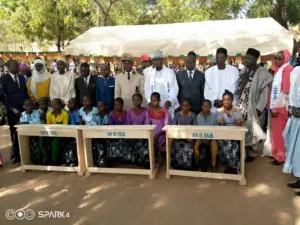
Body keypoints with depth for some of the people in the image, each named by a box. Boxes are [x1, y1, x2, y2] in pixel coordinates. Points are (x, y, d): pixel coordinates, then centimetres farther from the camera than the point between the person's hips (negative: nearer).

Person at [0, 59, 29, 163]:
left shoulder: (22, 78, 10)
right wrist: (12, 108, -11)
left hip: (24, 109, 3)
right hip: (13, 111, -3)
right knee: (15, 134, 7)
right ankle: (16, 155, 21)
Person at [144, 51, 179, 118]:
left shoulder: (170, 72, -1)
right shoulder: (149, 73, 3)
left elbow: (174, 88, -4)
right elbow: (147, 89, 4)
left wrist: (169, 101, -16)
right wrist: (150, 102, -8)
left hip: (168, 104, -1)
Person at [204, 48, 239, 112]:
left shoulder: (234, 70, 3)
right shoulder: (209, 71, 7)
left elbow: (234, 88, -2)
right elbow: (207, 90, 4)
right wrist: (215, 101, -9)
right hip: (213, 107, 1)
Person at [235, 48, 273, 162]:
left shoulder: (262, 73, -10)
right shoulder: (243, 71, 9)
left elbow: (264, 93, -11)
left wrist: (258, 108, -15)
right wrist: (236, 103, 7)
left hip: (253, 108, -5)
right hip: (241, 106, 5)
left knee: (252, 131, 5)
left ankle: (252, 153, 20)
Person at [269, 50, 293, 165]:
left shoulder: (287, 69, -12)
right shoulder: (278, 70, 15)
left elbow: (286, 91, -18)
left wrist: (276, 108, -16)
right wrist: (272, 107, 9)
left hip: (282, 107, -8)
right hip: (277, 107, 8)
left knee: (281, 132, 0)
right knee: (277, 131, 15)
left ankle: (282, 156, 11)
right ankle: (278, 153, 27)